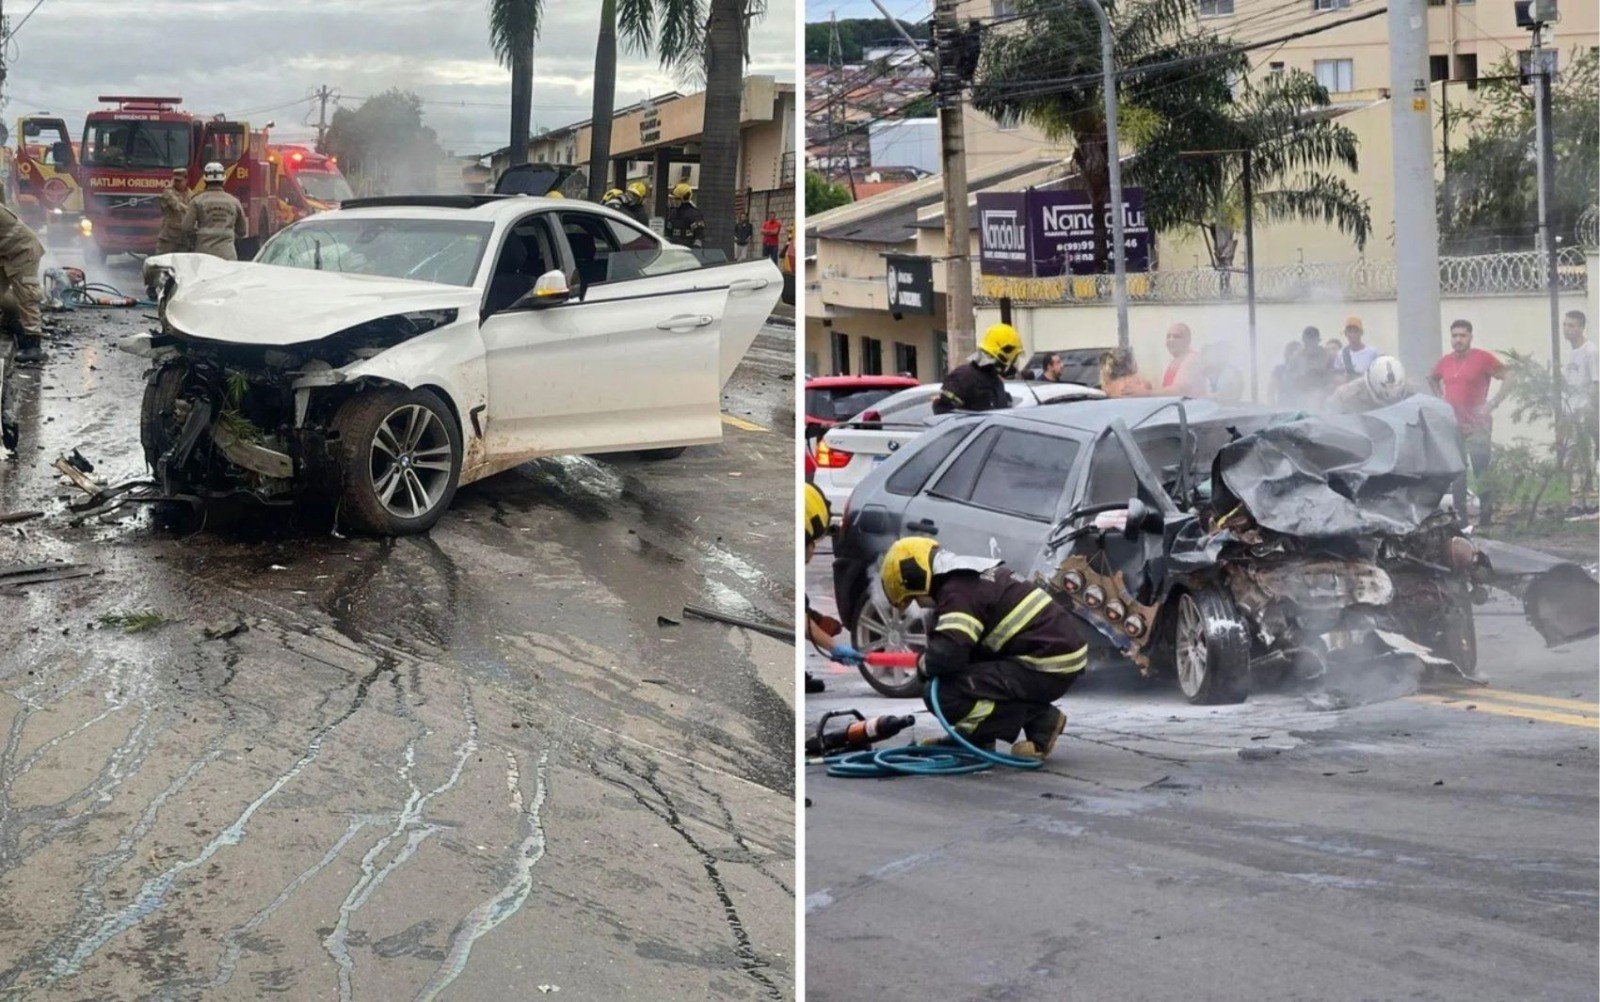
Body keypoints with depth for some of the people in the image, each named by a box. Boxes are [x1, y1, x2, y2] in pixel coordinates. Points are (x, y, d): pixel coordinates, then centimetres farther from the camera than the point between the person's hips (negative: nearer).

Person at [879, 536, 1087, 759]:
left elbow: (948, 653, -26)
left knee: (943, 694, -14)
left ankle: (1040, 722, -8)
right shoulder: (973, 575, 18)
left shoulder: (957, 590, -13)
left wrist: (924, 664, -5)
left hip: (1048, 670, -10)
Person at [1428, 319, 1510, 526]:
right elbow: (1432, 379, 30)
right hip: (1451, 425, 5)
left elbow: (1507, 378, -5)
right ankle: (1459, 515, 15)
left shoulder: (1482, 358, -6)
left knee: (1481, 471, -6)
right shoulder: (1445, 362, 10)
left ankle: (1486, 515, -1)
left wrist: (1492, 404, -10)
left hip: (1477, 425, -5)